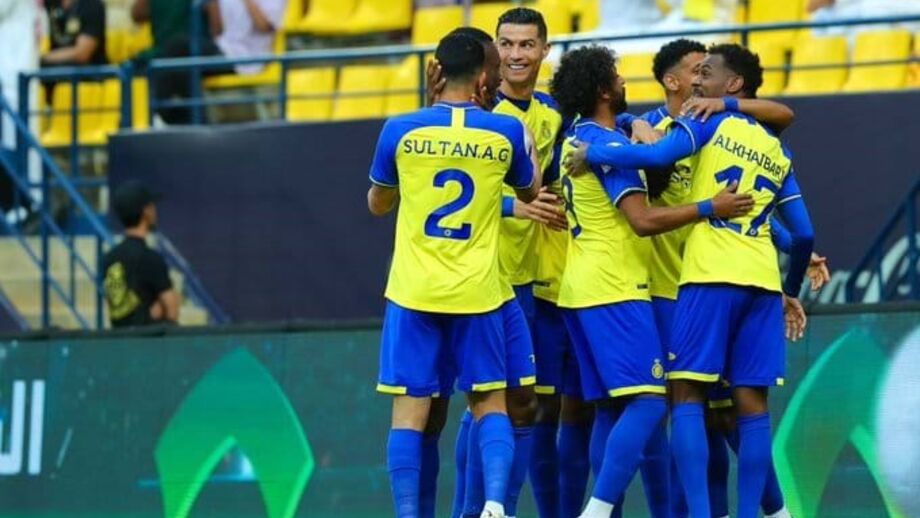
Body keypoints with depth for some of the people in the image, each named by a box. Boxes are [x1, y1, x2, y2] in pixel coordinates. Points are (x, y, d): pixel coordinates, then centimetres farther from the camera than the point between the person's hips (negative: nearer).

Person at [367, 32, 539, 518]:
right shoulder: (506, 131, -3)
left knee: (410, 409, 2)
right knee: (490, 403, 11)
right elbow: (530, 193, 18)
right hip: (478, 291, 1)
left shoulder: (401, 131, -3)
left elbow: (377, 204, 13)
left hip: (414, 292, -1)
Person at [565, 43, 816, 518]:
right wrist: (791, 291, 32)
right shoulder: (777, 151, 20)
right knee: (751, 402, 5)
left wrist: (591, 154, 0)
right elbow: (803, 234, 19)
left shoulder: (710, 123, 4)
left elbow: (656, 155, -14)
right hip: (763, 282, 5)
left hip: (711, 277, -5)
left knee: (687, 393, -3)